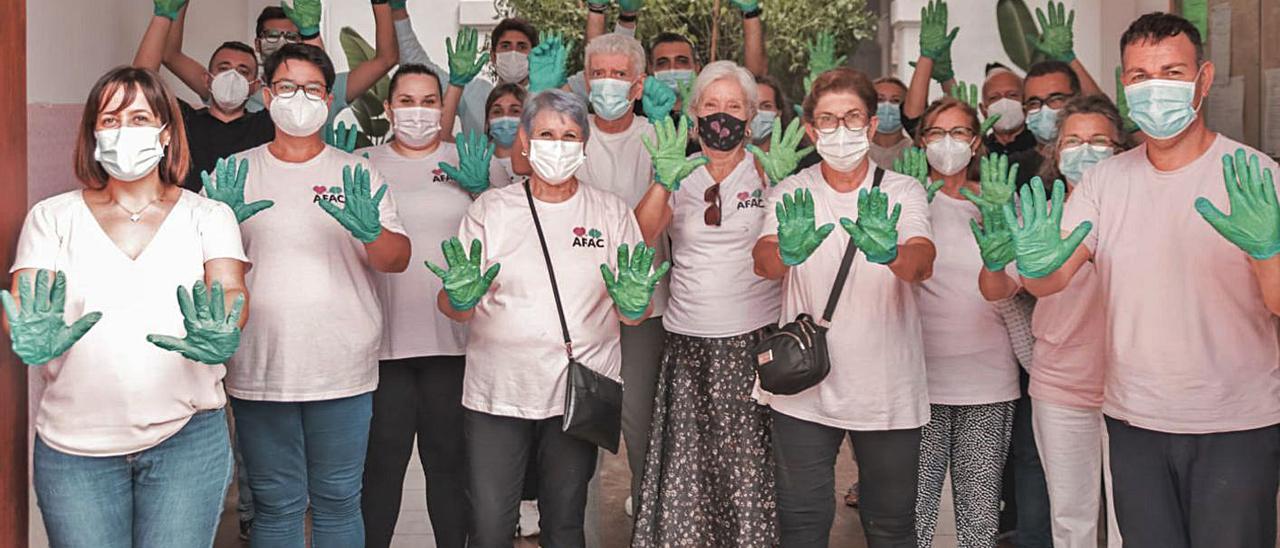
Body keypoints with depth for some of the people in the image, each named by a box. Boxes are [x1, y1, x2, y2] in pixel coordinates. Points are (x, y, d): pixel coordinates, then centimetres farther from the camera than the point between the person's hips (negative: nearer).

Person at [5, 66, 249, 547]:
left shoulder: (207, 215, 5)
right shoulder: (52, 217, 6)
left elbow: (230, 289, -11)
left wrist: (220, 338, -33)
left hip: (187, 436, -1)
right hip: (74, 443, 1)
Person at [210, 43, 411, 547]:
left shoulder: (357, 175, 6)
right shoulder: (235, 175, 7)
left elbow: (397, 260, 0)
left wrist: (370, 232, -22)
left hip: (343, 373, 0)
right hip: (258, 371, 0)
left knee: (338, 502, 9)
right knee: (275, 505, 9)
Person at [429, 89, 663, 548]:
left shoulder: (610, 212, 6)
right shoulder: (491, 208, 4)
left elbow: (632, 317, 5)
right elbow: (449, 307, 2)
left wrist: (633, 304, -18)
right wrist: (460, 298, -21)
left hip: (580, 391, 1)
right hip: (498, 390, 0)